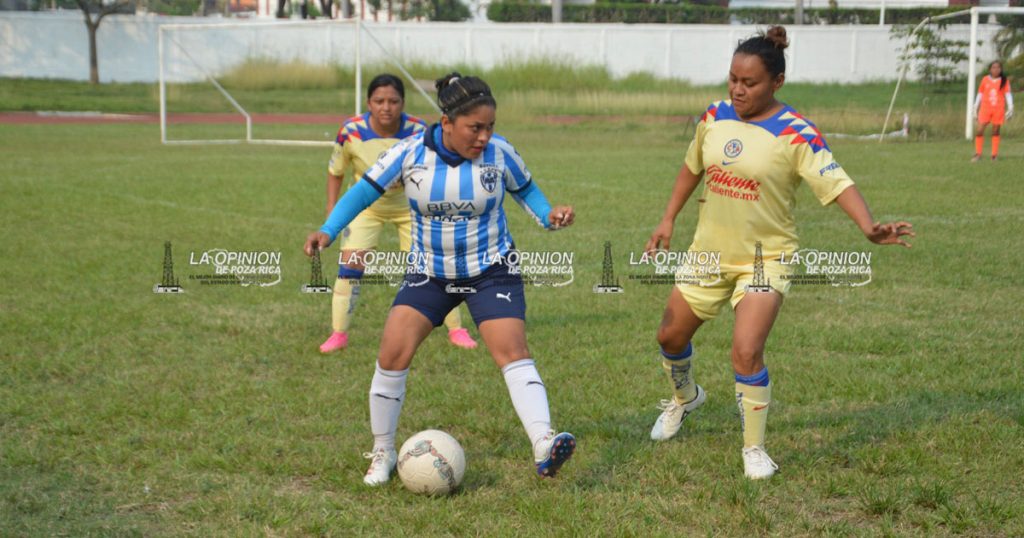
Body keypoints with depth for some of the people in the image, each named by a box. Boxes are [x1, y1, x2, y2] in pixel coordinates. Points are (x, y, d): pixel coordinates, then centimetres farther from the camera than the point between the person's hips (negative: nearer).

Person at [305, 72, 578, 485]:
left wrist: (549, 214, -14)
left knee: (513, 352, -18)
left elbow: (525, 189, 6)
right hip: (428, 273, 1)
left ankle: (544, 447, -24)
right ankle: (382, 453, 9)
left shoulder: (499, 153, -13)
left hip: (491, 269, -1)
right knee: (392, 353, -9)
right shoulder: (410, 153, -14)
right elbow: (366, 189, -4)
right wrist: (328, 231, -15)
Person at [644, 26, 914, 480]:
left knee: (746, 354, -19)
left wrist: (868, 226, -42)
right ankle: (685, 397, 50)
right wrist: (668, 221, 14)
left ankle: (754, 449, 3)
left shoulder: (795, 134, -17)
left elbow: (835, 182, -27)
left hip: (764, 258, -5)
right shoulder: (715, 117, -2)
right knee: (671, 336, 16)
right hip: (709, 251, 5)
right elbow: (692, 167, 15)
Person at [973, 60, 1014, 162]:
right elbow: (980, 94, 11)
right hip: (985, 109, 1)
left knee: (996, 132, 3)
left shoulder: (1004, 81, 2)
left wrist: (1010, 108, -11)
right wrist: (975, 108, 12)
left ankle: (994, 155, 9)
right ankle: (978, 154, 4)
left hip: (998, 109, -1)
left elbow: (1008, 94, 0)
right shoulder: (985, 79, 5)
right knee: (979, 131, -7)